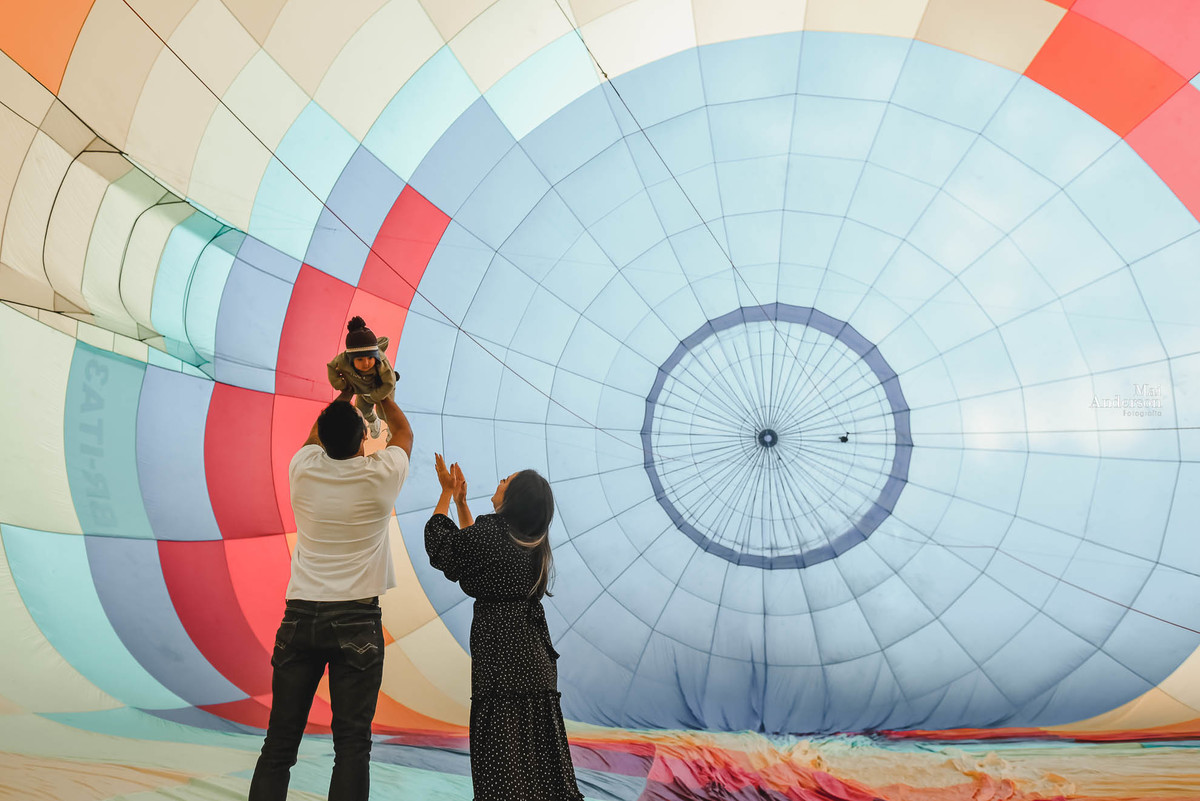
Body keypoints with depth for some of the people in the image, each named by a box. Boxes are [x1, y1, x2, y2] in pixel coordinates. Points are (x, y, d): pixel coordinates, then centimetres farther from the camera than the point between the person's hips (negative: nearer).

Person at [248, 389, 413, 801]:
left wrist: (345, 393, 33)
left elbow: (316, 436, 25)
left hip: (300, 616, 3)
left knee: (280, 739, 6)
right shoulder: (381, 476, -5)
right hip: (357, 621, -3)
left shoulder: (304, 470, 0)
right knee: (352, 741, -1)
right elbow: (403, 432, 18)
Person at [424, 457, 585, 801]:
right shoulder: (530, 541, 11)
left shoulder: (492, 531, -13)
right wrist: (461, 501, 29)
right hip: (535, 655, 8)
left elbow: (440, 546, 3)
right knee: (538, 747, 13)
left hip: (501, 656, -8)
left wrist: (446, 493, 13)